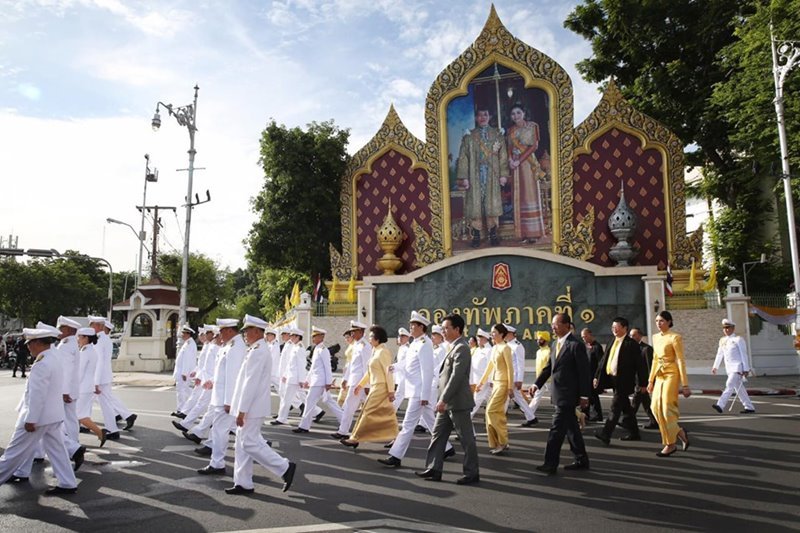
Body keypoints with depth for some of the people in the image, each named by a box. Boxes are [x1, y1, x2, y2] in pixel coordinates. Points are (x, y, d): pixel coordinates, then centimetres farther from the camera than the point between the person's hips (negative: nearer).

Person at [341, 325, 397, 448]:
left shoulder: (383, 351, -15)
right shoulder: (376, 351, 13)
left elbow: (388, 372, -19)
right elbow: (370, 371, 20)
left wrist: (391, 391, -21)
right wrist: (361, 384, 20)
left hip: (381, 388, -9)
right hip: (375, 387, 9)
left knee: (368, 413, -2)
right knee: (387, 415, 11)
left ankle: (355, 439, 5)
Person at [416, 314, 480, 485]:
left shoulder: (461, 348, -17)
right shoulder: (455, 347, 14)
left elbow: (456, 377, -23)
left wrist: (443, 399, -24)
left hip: (457, 403, -10)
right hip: (448, 402, 10)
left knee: (466, 438, 2)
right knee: (438, 435, 11)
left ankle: (472, 473, 13)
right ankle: (434, 469, 18)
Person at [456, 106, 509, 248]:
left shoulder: (497, 134, 9)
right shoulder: (469, 136, 6)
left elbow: (503, 156, 6)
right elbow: (463, 158, 1)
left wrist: (503, 174, -3)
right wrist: (464, 177, -7)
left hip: (492, 176, 1)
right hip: (475, 176, 0)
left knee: (492, 203, 1)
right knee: (475, 204, -2)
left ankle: (493, 234, 9)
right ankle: (476, 235, 3)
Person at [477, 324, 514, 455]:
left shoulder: (505, 348, -12)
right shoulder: (494, 348, 12)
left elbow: (510, 369, -15)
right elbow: (489, 367, 19)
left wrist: (510, 387, -17)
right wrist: (481, 382, 20)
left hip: (503, 383, -8)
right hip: (495, 382, 8)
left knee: (491, 410, -10)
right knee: (498, 412, 9)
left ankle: (502, 441, 0)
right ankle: (499, 442, 16)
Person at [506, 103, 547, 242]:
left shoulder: (532, 126, 1)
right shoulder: (510, 130, 15)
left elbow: (534, 146, -7)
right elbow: (509, 147, 10)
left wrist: (520, 160, -15)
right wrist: (510, 160, -11)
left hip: (528, 164, -4)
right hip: (515, 165, 4)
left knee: (530, 194, -5)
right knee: (519, 196, 2)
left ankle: (533, 232, -3)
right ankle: (524, 232, 4)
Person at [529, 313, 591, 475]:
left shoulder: (576, 345, -14)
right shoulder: (557, 344, 12)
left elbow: (584, 372, -13)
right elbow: (549, 367, 13)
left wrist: (584, 396, -13)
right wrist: (537, 384, 1)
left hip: (568, 395, -8)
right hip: (559, 394, 8)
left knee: (557, 429, -7)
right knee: (571, 427, 15)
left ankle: (550, 464, -2)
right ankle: (582, 460, 25)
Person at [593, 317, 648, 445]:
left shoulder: (631, 344, -9)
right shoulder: (612, 343, 13)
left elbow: (640, 364, -9)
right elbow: (604, 360, 15)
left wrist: (642, 383, -9)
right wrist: (597, 376, 11)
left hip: (624, 381, -8)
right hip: (613, 379, 8)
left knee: (615, 407, -11)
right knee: (625, 407, 15)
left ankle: (605, 434, -14)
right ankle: (634, 433, 25)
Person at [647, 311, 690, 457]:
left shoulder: (674, 337, -10)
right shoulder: (655, 337, 12)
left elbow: (681, 361, -12)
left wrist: (685, 384, -13)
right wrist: (651, 380, 16)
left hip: (671, 375, -7)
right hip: (660, 375, 7)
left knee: (667, 408, -5)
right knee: (656, 407, 1)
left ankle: (670, 444, 7)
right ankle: (680, 433, 19)